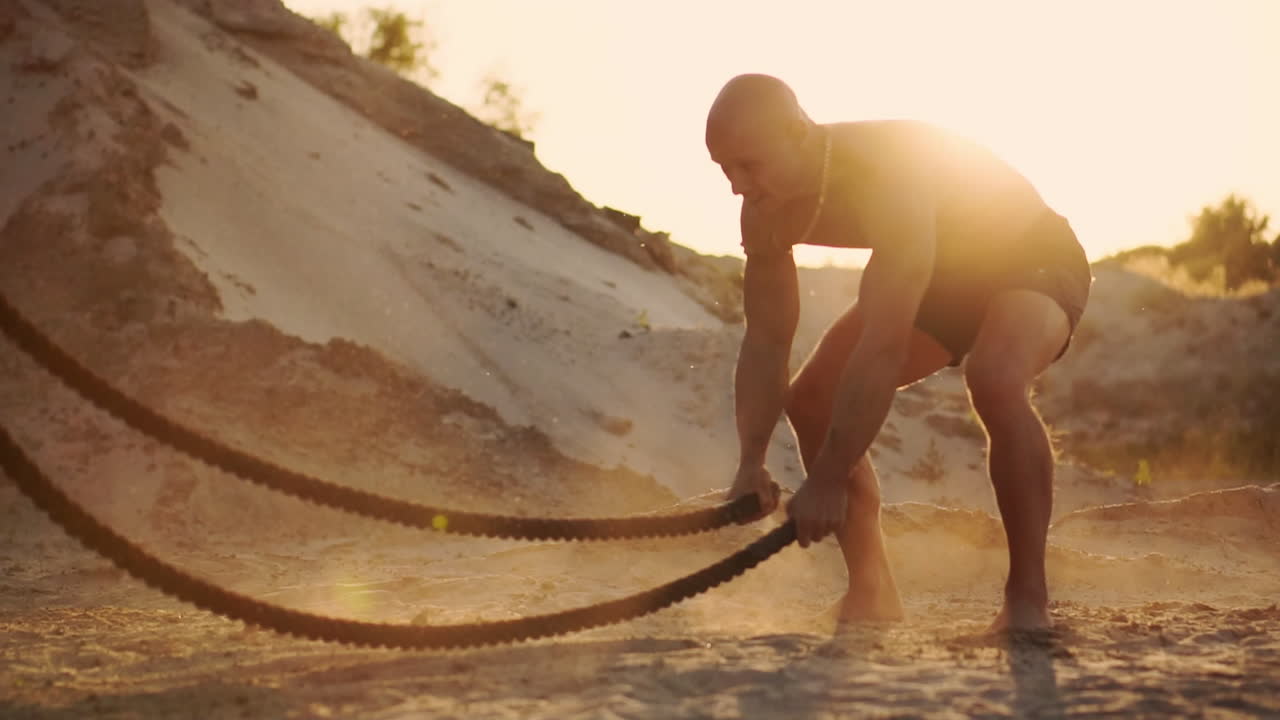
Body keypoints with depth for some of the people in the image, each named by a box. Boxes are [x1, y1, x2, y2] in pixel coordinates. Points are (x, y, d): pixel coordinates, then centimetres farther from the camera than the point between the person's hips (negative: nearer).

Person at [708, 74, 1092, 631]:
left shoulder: (890, 173, -40)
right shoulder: (768, 210, -16)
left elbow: (883, 346, -43)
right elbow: (765, 342, -9)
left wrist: (829, 480, -41)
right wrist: (751, 463, -21)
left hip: (1033, 258, -8)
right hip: (942, 274, 8)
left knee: (995, 380, -38)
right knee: (812, 397, -2)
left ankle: (1028, 597, -24)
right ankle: (872, 592, 9)